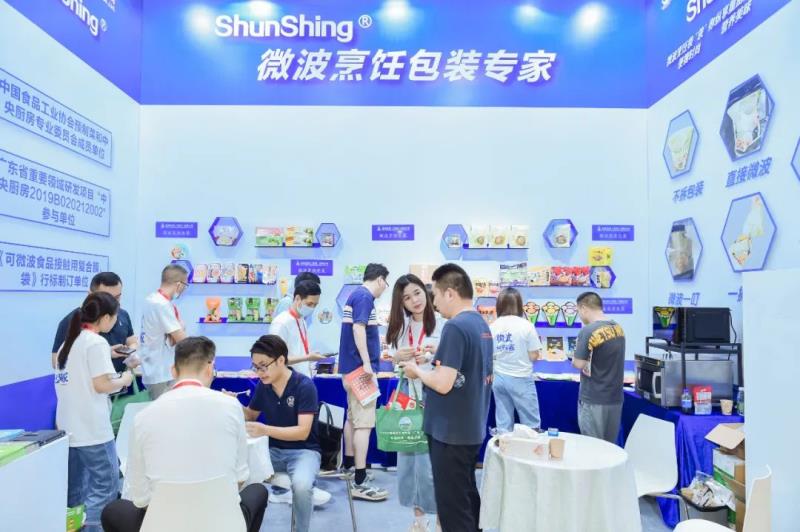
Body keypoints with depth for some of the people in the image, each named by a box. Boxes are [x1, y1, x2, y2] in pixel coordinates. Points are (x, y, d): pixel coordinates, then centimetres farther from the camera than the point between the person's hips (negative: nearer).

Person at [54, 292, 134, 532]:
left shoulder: (69, 342, 15)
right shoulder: (97, 342, -12)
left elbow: (78, 379, 16)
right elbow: (100, 385, -17)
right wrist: (124, 380, 0)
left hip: (69, 426, 9)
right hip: (91, 427, -9)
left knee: (74, 487, 14)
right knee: (106, 484, -2)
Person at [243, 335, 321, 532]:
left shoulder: (305, 386, -18)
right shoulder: (263, 385, -1)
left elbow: (303, 432, -23)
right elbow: (251, 415, 16)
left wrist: (265, 430, -35)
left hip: (303, 451, -5)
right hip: (272, 450, 5)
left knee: (301, 485, -35)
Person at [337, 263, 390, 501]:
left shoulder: (356, 294, 16)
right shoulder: (364, 296, -14)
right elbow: (358, 328, -25)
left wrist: (376, 351, 40)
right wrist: (366, 362, -27)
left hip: (352, 366, 10)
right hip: (360, 367, -10)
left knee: (353, 417, 19)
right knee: (364, 422, -9)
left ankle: (349, 464, 32)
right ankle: (360, 482, -6)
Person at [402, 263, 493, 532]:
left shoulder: (455, 327, -22)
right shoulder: (482, 325, 7)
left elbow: (443, 383, -26)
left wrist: (417, 370, -9)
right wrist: (437, 358, 11)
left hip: (450, 431, -9)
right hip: (472, 428, 9)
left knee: (452, 505, 4)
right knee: (467, 496, 22)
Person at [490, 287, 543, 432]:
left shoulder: (492, 326, 1)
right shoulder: (526, 325, -10)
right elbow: (534, 356, -8)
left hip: (498, 378, 4)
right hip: (520, 378, -4)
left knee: (503, 423, 9)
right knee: (531, 424, 9)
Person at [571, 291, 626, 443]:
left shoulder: (588, 331, -19)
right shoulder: (618, 328, 6)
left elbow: (578, 364, -16)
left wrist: (576, 353, 0)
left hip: (594, 400, -7)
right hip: (615, 398, 7)